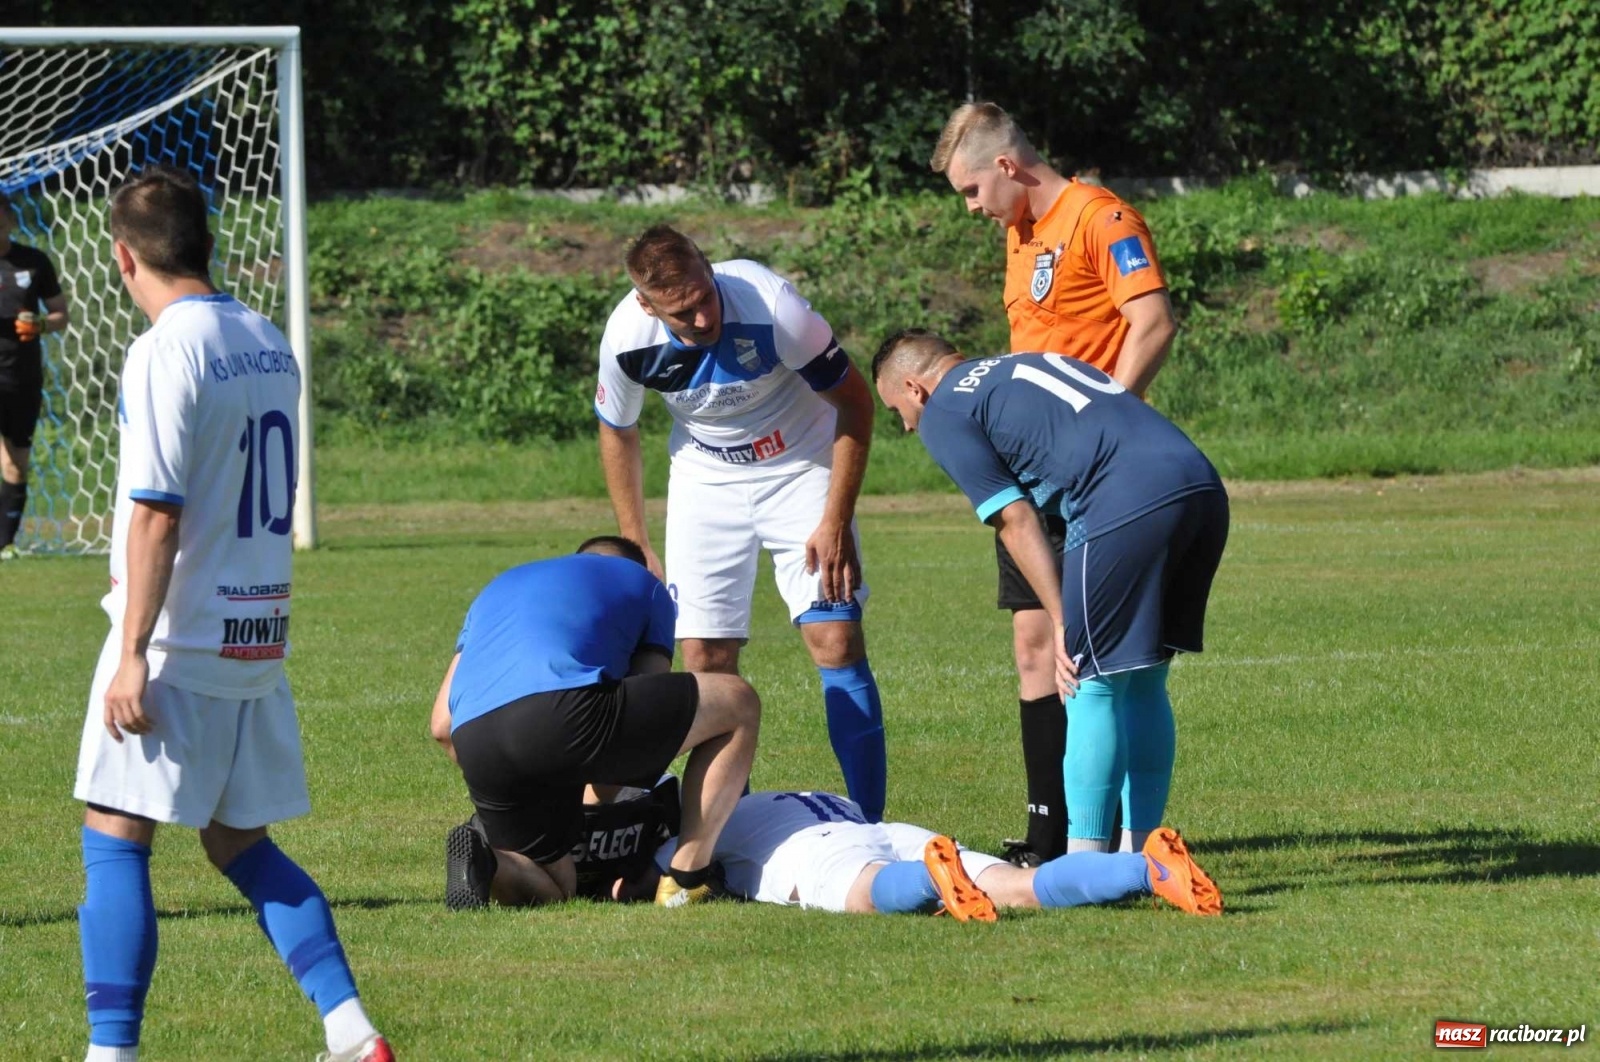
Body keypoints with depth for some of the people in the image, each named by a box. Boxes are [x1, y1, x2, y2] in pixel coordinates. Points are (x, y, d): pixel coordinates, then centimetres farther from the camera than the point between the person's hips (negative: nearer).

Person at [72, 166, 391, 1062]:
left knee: (115, 843, -2)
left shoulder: (167, 351, -14)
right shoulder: (270, 344, 10)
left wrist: (132, 656, -17)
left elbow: (158, 515, -18)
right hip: (259, 642, 7)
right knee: (242, 844, 15)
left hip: (179, 649, -7)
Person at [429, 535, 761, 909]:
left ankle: (485, 863, -8)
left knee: (552, 889, 26)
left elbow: (442, 726, 30)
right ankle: (688, 879, 9)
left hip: (473, 744, 5)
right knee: (738, 704, 14)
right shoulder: (642, 583, 28)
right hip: (563, 717, -5)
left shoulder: (500, 587, 39)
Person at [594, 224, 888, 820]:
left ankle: (869, 825, -6)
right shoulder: (627, 339, -22)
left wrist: (836, 522, -17)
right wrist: (636, 550, 2)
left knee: (837, 641, -12)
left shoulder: (772, 308, -32)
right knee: (706, 655, -5)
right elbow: (617, 434, 1)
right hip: (705, 478, 3)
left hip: (800, 468, -3)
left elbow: (855, 403, -16)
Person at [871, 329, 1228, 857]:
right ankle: (1144, 852, 19)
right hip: (1202, 483, 8)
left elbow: (1016, 521, 3)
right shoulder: (1026, 365, 33)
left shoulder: (942, 414, 10)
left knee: (1092, 685, 1)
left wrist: (1062, 623, 4)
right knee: (1143, 684, 17)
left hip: (1131, 500, -8)